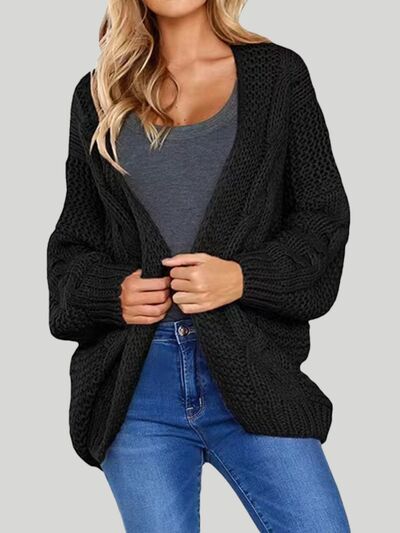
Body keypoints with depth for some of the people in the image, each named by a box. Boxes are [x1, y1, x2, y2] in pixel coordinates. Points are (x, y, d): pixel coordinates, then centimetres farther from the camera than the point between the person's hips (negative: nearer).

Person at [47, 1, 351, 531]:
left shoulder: (277, 73, 8)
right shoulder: (99, 95, 13)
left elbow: (324, 218, 4)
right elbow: (72, 244, 16)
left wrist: (243, 277, -12)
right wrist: (111, 292, -5)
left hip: (251, 370, -1)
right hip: (134, 385, 2)